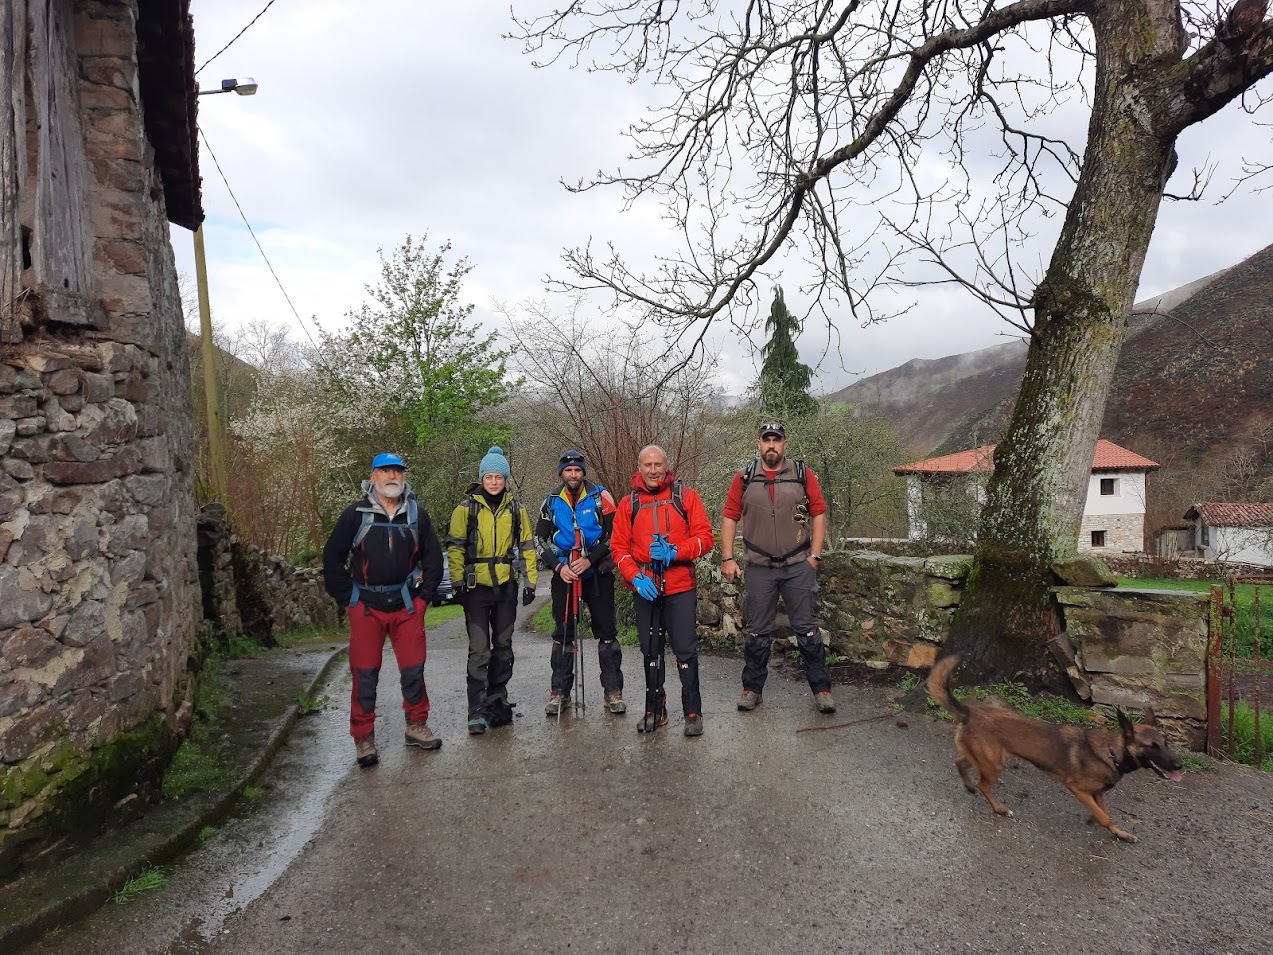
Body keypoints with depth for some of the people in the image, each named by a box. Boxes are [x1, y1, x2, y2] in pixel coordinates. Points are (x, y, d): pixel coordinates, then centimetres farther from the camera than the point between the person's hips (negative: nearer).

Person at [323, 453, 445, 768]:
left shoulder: (417, 515, 5)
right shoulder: (356, 515, -2)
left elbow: (433, 558, 12)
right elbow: (332, 558, 2)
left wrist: (423, 595, 5)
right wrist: (347, 598, -2)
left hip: (407, 605, 2)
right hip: (366, 606, -2)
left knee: (413, 669, 8)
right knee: (365, 673, 3)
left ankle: (416, 725, 25)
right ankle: (363, 738, 15)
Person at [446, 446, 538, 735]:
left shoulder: (516, 509, 6)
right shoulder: (466, 508, -2)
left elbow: (527, 546, 11)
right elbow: (455, 547, -1)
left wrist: (530, 581, 6)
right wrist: (458, 582, -7)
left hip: (506, 587, 3)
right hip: (476, 587, -3)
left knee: (503, 647, 12)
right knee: (479, 650, -6)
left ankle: (497, 701, 26)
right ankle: (477, 711, 1)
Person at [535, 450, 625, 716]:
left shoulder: (600, 496, -4)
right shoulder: (552, 502, 4)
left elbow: (614, 534, -6)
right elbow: (540, 539, 6)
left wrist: (590, 560, -15)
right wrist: (558, 565, -8)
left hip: (597, 572, -2)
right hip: (564, 574, 2)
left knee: (606, 631, 1)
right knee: (563, 633, 7)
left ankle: (613, 691, 10)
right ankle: (559, 692, 16)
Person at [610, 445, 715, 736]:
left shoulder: (686, 496, 0)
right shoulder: (629, 503, 5)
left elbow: (705, 538, -4)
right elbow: (618, 547, 3)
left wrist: (674, 552, -19)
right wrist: (635, 577, -13)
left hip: (681, 588, -2)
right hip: (645, 589, 3)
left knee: (686, 651, 0)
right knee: (650, 652, 13)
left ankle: (693, 713, 15)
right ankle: (655, 711, 27)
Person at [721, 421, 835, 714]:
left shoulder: (803, 475, 2)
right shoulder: (743, 479, 3)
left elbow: (818, 514, 3)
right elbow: (729, 517, 3)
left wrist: (814, 556, -3)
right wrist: (728, 558, -3)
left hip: (798, 566, -1)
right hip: (759, 568, 1)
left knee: (807, 629, 4)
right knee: (757, 632, 9)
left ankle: (821, 689, 15)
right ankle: (752, 689, 21)